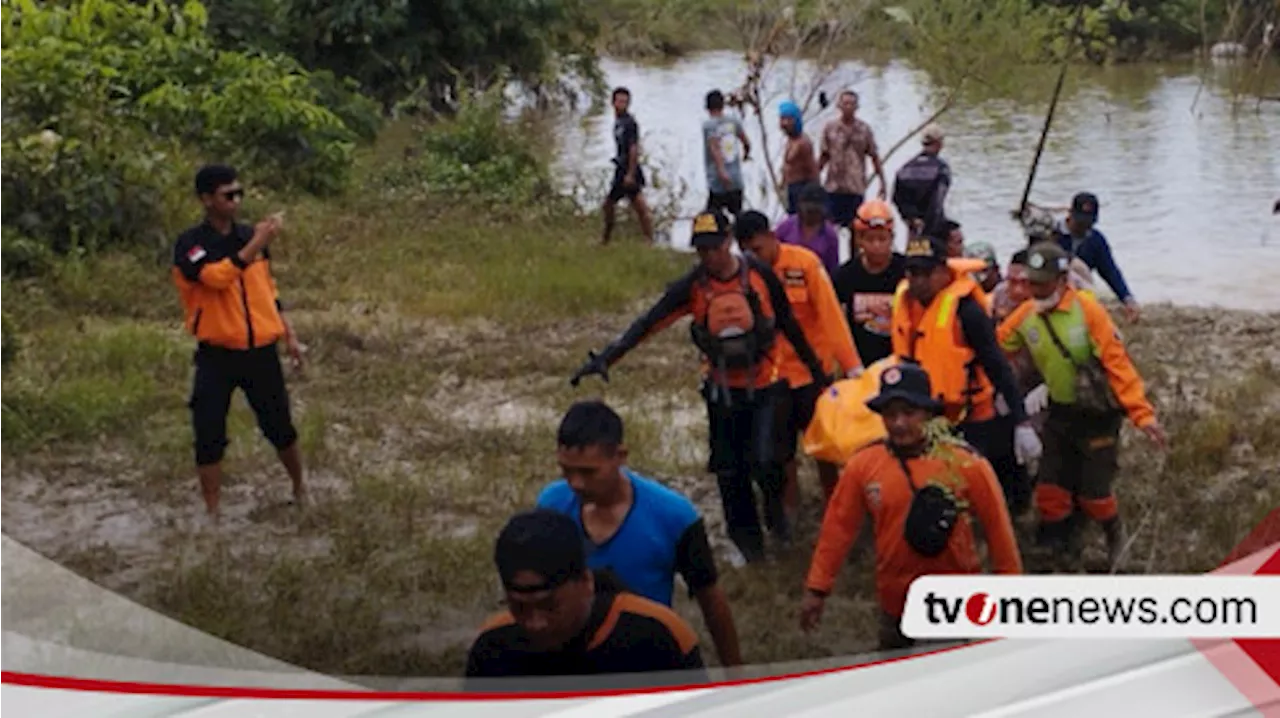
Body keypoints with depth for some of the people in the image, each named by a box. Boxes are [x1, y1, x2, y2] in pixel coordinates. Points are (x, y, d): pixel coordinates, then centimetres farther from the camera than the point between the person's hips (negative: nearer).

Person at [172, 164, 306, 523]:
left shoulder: (250, 235, 5)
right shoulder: (190, 245, -12)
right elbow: (217, 276, -31)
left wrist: (289, 335, 15)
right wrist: (257, 244, -33)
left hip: (261, 352, 4)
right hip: (217, 356, -4)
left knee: (280, 426, 13)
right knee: (209, 436, -2)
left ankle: (300, 489, 35)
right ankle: (212, 511, 11)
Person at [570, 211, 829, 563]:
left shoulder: (759, 273, -10)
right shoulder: (692, 286, -10)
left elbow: (788, 323, 2)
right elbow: (649, 322, -16)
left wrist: (816, 369, 9)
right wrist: (605, 357, -28)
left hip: (765, 385, -2)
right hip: (723, 389, 2)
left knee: (764, 462, -15)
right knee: (730, 470, 8)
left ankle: (774, 504, 19)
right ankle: (747, 538, 26)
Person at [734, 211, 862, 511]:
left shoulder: (805, 262, -15)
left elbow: (831, 314, -15)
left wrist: (852, 365, -17)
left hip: (813, 369, -2)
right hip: (772, 374, 2)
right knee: (780, 446, 11)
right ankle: (790, 508, 27)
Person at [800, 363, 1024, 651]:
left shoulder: (965, 463, -15)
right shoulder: (862, 464, -9)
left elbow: (997, 525, -7)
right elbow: (838, 527, -3)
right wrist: (816, 589, 0)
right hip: (895, 603, 2)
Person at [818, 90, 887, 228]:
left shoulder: (864, 129, 0)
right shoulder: (830, 127, 2)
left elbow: (874, 157, 3)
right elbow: (824, 156, 10)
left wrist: (882, 183, 0)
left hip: (856, 187, -1)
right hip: (833, 187, 1)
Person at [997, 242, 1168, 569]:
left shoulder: (1088, 310, -20)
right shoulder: (1025, 315, -5)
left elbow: (1118, 362, -22)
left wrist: (1142, 413, -26)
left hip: (1099, 413, -4)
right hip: (1060, 412, 5)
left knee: (1093, 492, 0)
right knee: (1051, 489, 5)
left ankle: (1115, 536, 31)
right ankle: (1056, 547, 26)